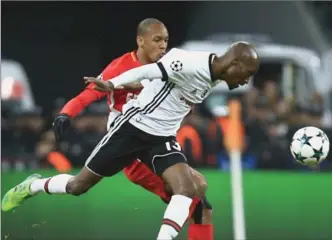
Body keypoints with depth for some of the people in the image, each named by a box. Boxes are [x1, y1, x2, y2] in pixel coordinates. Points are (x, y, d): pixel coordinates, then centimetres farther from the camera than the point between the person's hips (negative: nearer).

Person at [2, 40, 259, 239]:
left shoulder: (216, 77, 3)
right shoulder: (191, 64, -25)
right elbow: (149, 71, -28)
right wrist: (112, 84, -35)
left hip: (162, 138, 7)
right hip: (133, 128, -7)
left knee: (187, 188, -19)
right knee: (79, 185, 6)